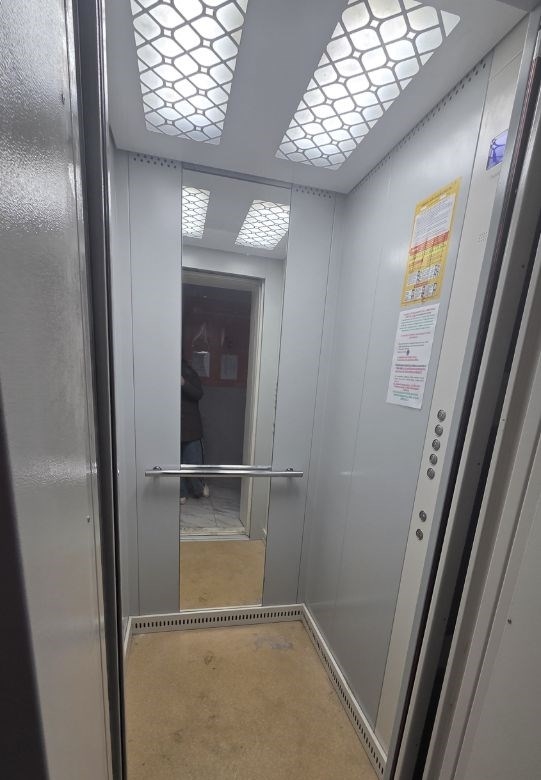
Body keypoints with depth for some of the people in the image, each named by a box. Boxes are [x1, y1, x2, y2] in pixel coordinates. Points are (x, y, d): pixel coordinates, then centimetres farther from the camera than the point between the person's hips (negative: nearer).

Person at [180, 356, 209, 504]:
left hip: (190, 424, 0)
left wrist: (184, 384, -24)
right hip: (173, 427, 0)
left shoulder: (190, 373, 0)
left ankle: (199, 488, 28)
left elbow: (198, 394, -9)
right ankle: (182, 492, 30)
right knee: (176, 463, 10)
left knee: (193, 461, 7)